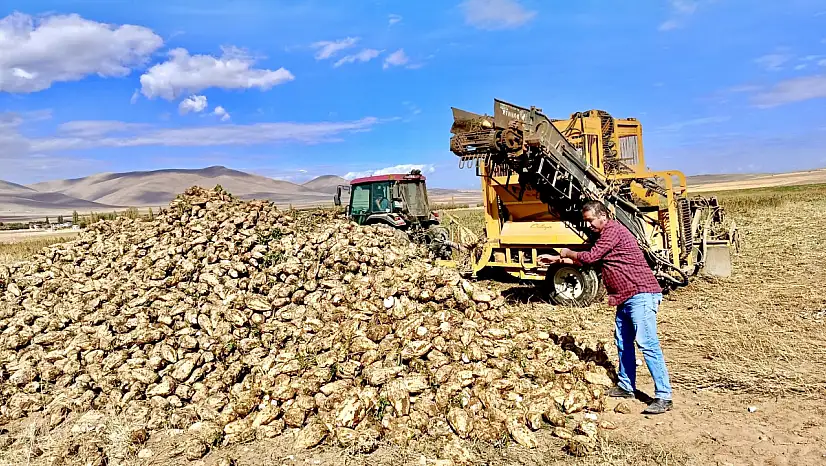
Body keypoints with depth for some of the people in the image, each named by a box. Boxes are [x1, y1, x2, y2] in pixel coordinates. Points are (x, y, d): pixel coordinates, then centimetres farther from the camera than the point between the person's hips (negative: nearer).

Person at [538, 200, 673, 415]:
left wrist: (568, 253, 4)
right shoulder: (605, 235, 21)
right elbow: (588, 260, 28)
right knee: (623, 342, 16)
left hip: (641, 294, -11)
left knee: (647, 344, -12)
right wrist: (556, 259, 24)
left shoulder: (613, 230, -12)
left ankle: (663, 397, -9)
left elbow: (589, 257, -15)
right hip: (627, 298, 11)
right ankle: (625, 387, 27)